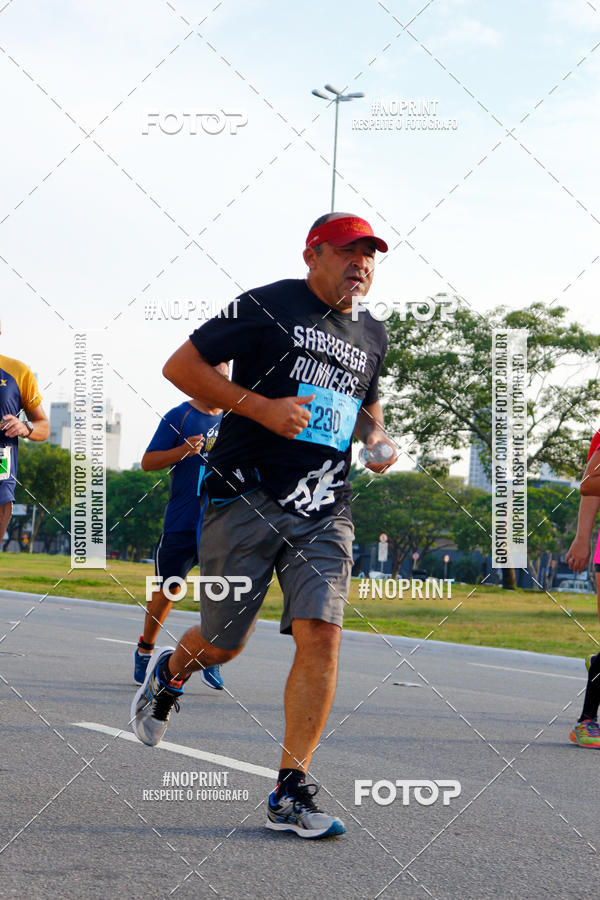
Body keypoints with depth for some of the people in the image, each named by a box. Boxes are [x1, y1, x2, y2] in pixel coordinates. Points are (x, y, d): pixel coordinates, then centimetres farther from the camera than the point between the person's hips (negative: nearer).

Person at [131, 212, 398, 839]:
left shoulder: (371, 335, 15)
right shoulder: (269, 306, -4)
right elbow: (180, 366, -7)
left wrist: (377, 439, 10)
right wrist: (261, 407, -16)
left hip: (324, 511, 4)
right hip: (246, 498, -4)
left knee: (321, 634, -13)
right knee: (223, 643, 5)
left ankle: (290, 795, -6)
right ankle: (169, 673, 43)